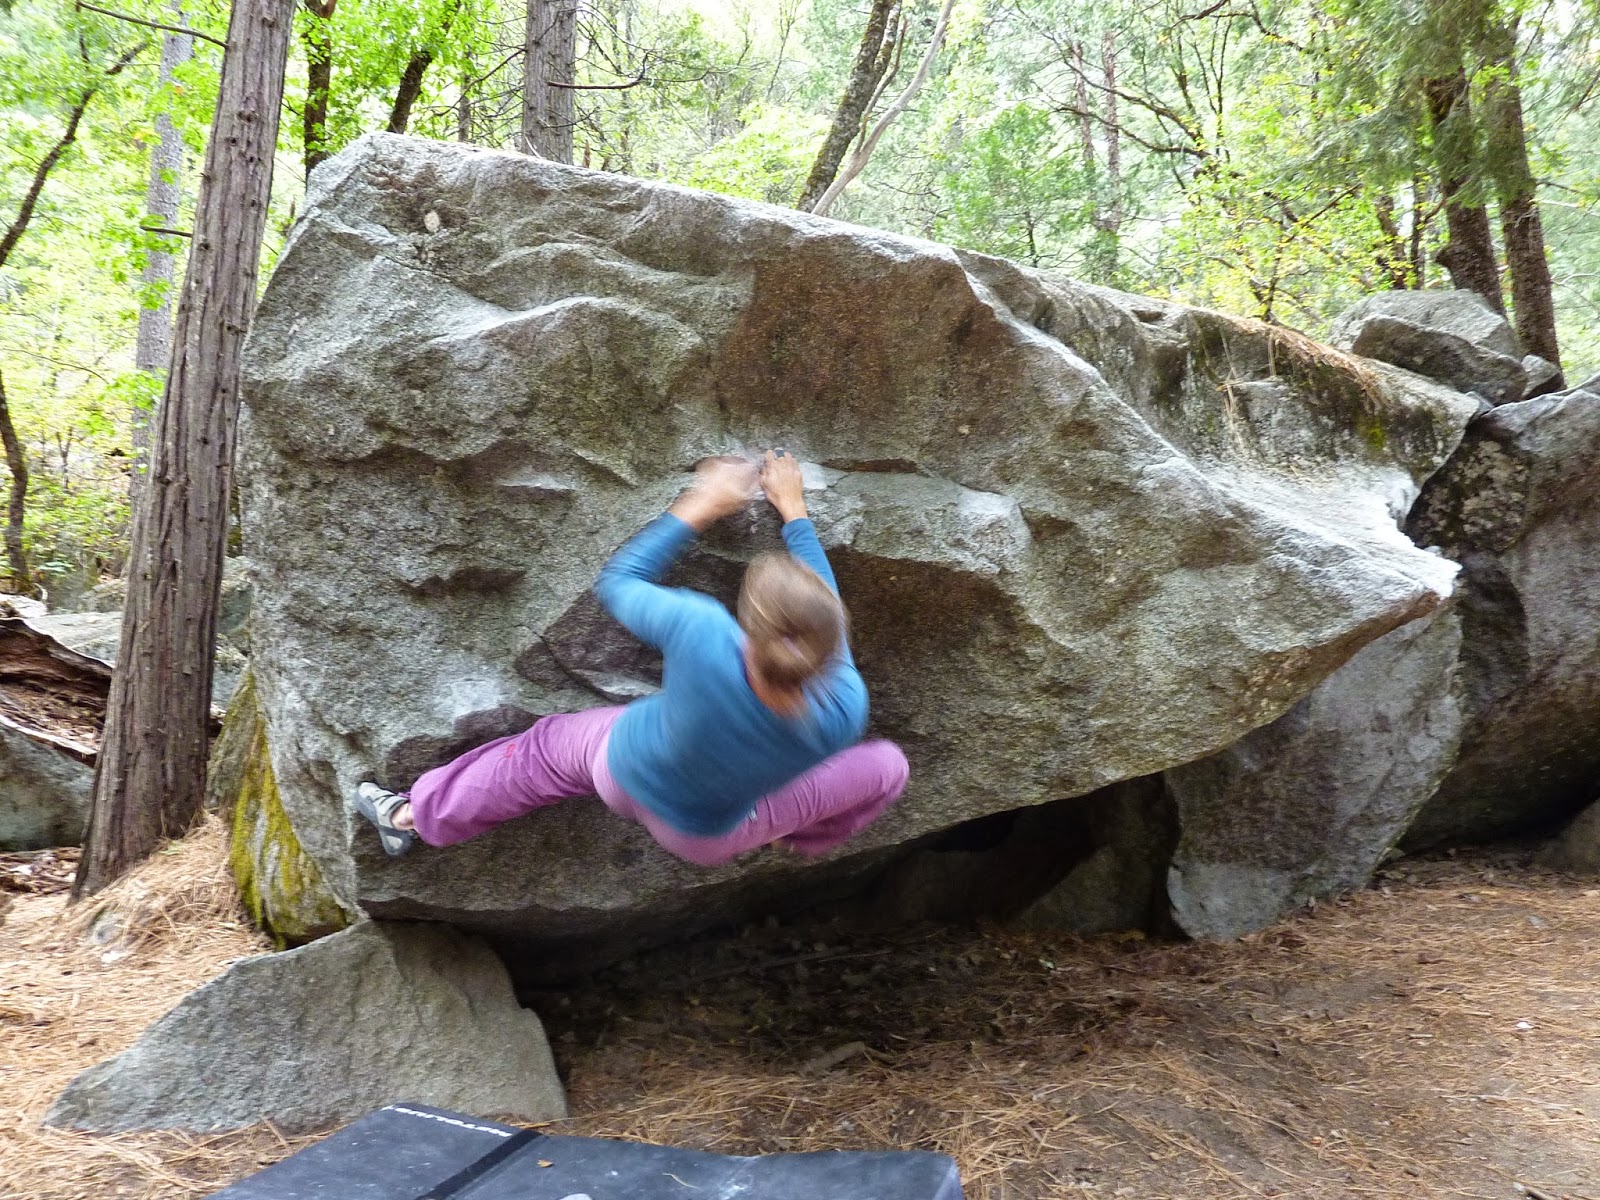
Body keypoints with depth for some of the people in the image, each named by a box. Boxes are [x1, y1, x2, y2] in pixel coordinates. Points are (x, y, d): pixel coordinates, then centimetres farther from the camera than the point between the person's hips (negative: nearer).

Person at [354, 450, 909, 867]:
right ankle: (796, 842, 41)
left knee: (547, 748, 34)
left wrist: (697, 509, -8)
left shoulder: (701, 633, -42)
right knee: (887, 765, 14)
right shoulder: (841, 716, -37)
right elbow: (825, 615, -15)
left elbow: (617, 582, -18)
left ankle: (414, 817, 52)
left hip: (623, 770, 0)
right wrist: (794, 513, -3)